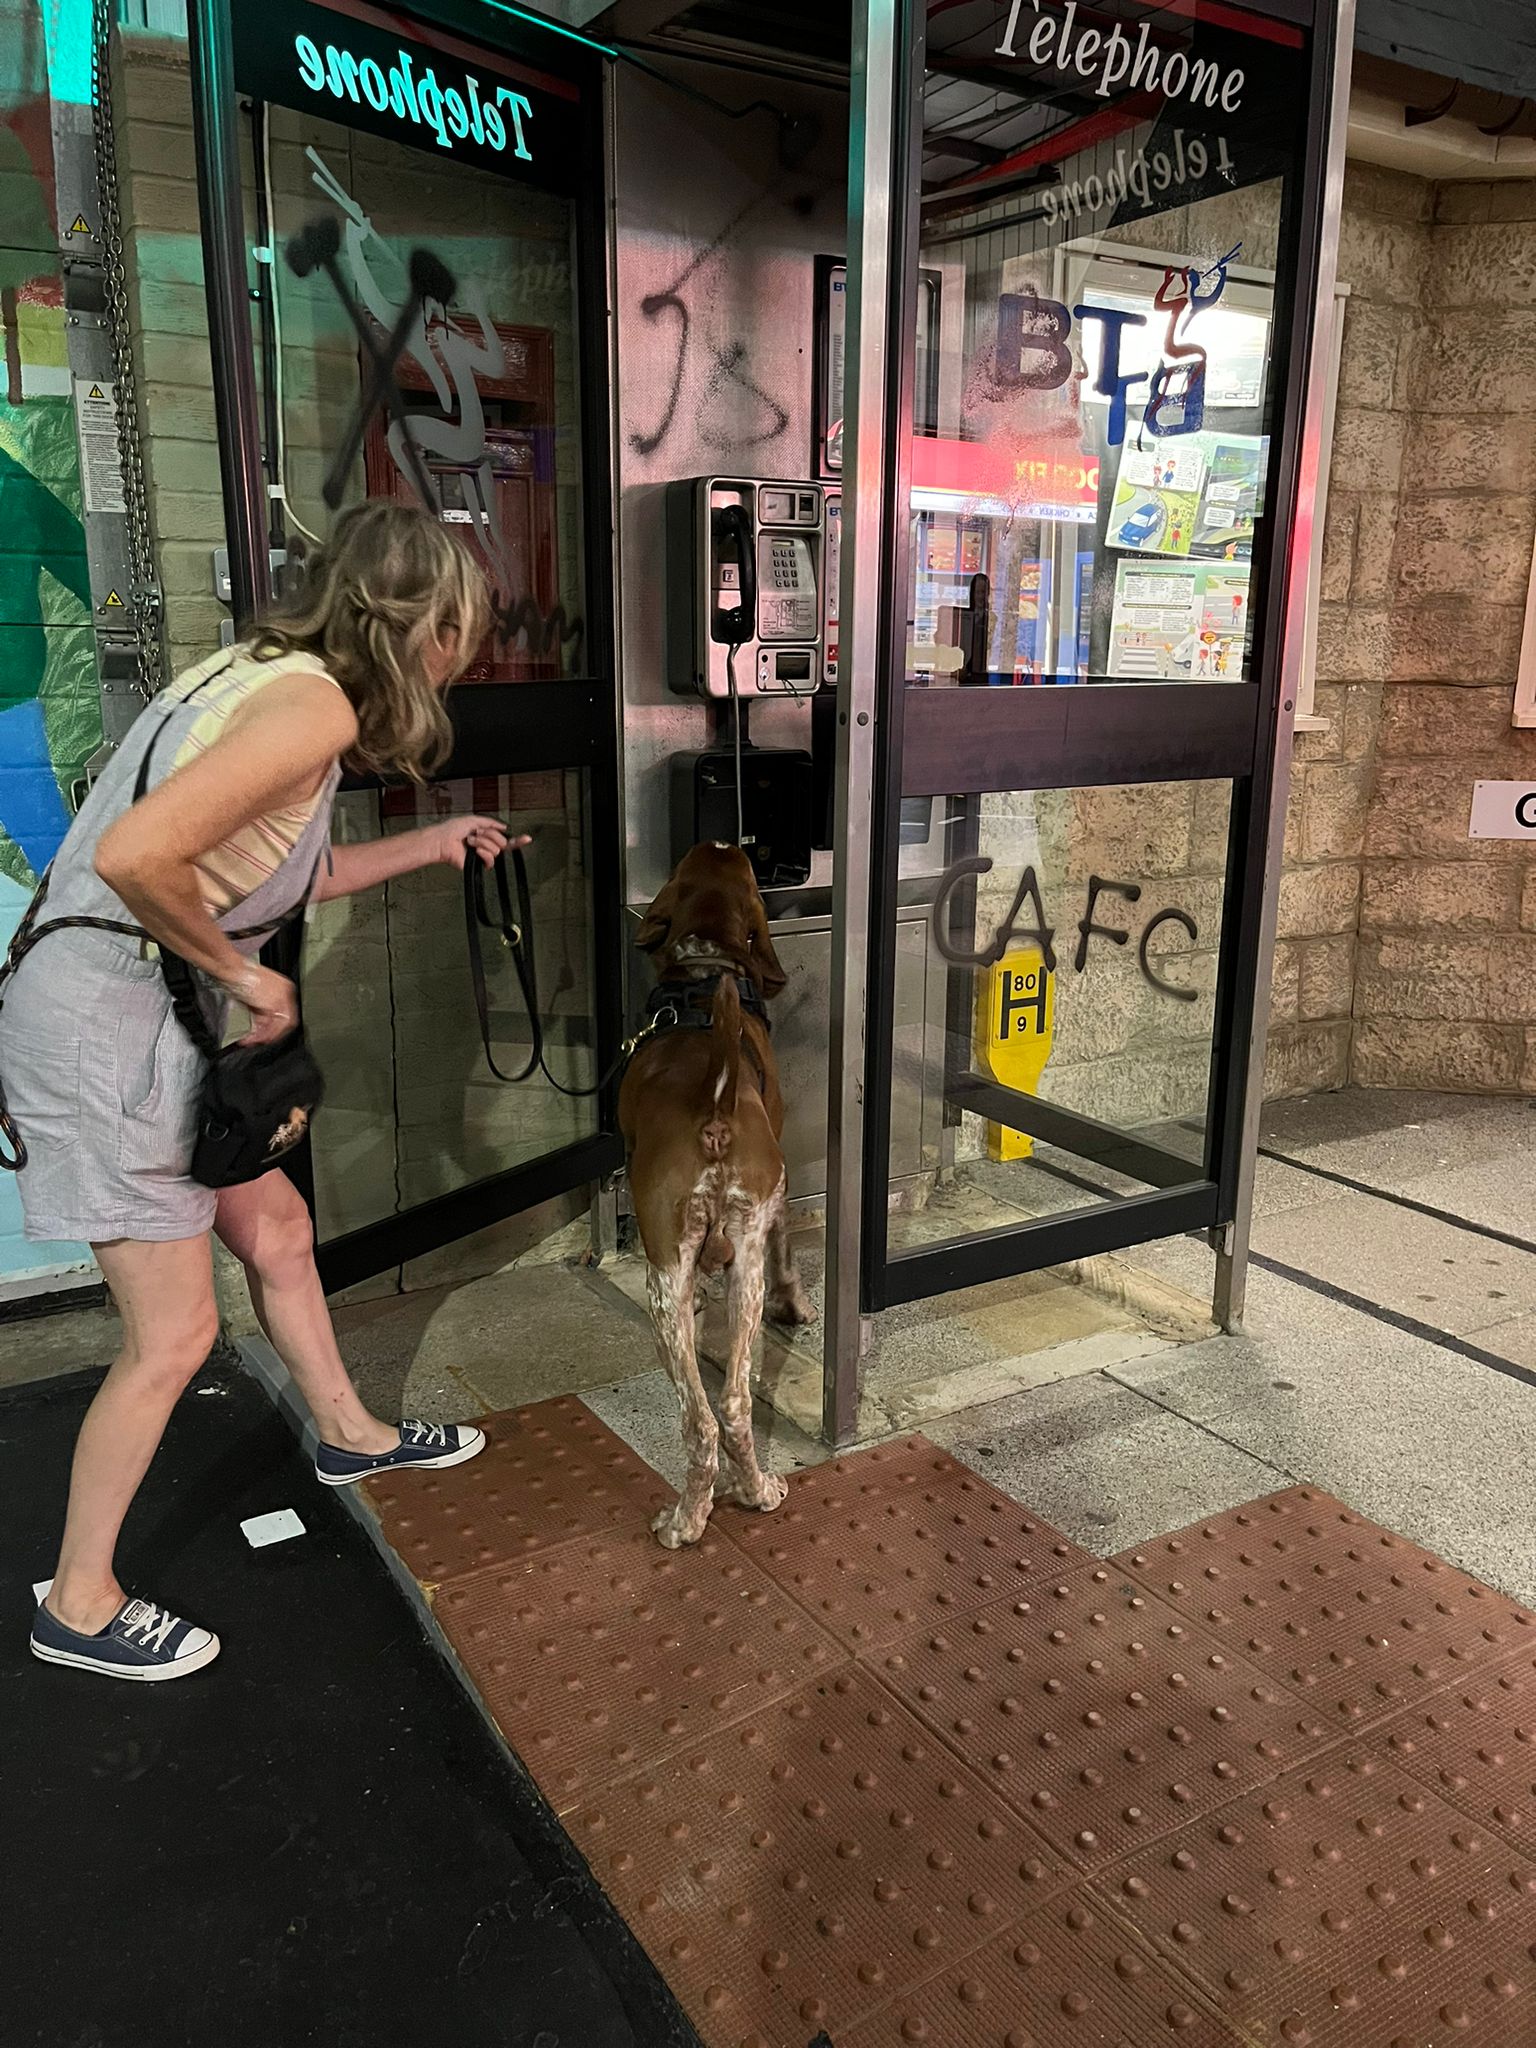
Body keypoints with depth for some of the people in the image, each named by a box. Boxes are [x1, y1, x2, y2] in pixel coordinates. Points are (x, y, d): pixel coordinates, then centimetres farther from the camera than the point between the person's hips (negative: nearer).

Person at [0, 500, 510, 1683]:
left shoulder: (271, 675, 9)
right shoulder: (315, 706, -20)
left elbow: (283, 872, 20)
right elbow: (135, 855, -31)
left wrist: (429, 847, 23)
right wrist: (245, 976, -17)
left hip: (155, 1017, 10)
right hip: (104, 1020, -10)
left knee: (276, 1226, 22)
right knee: (176, 1331, 1)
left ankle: (349, 1434, 44)